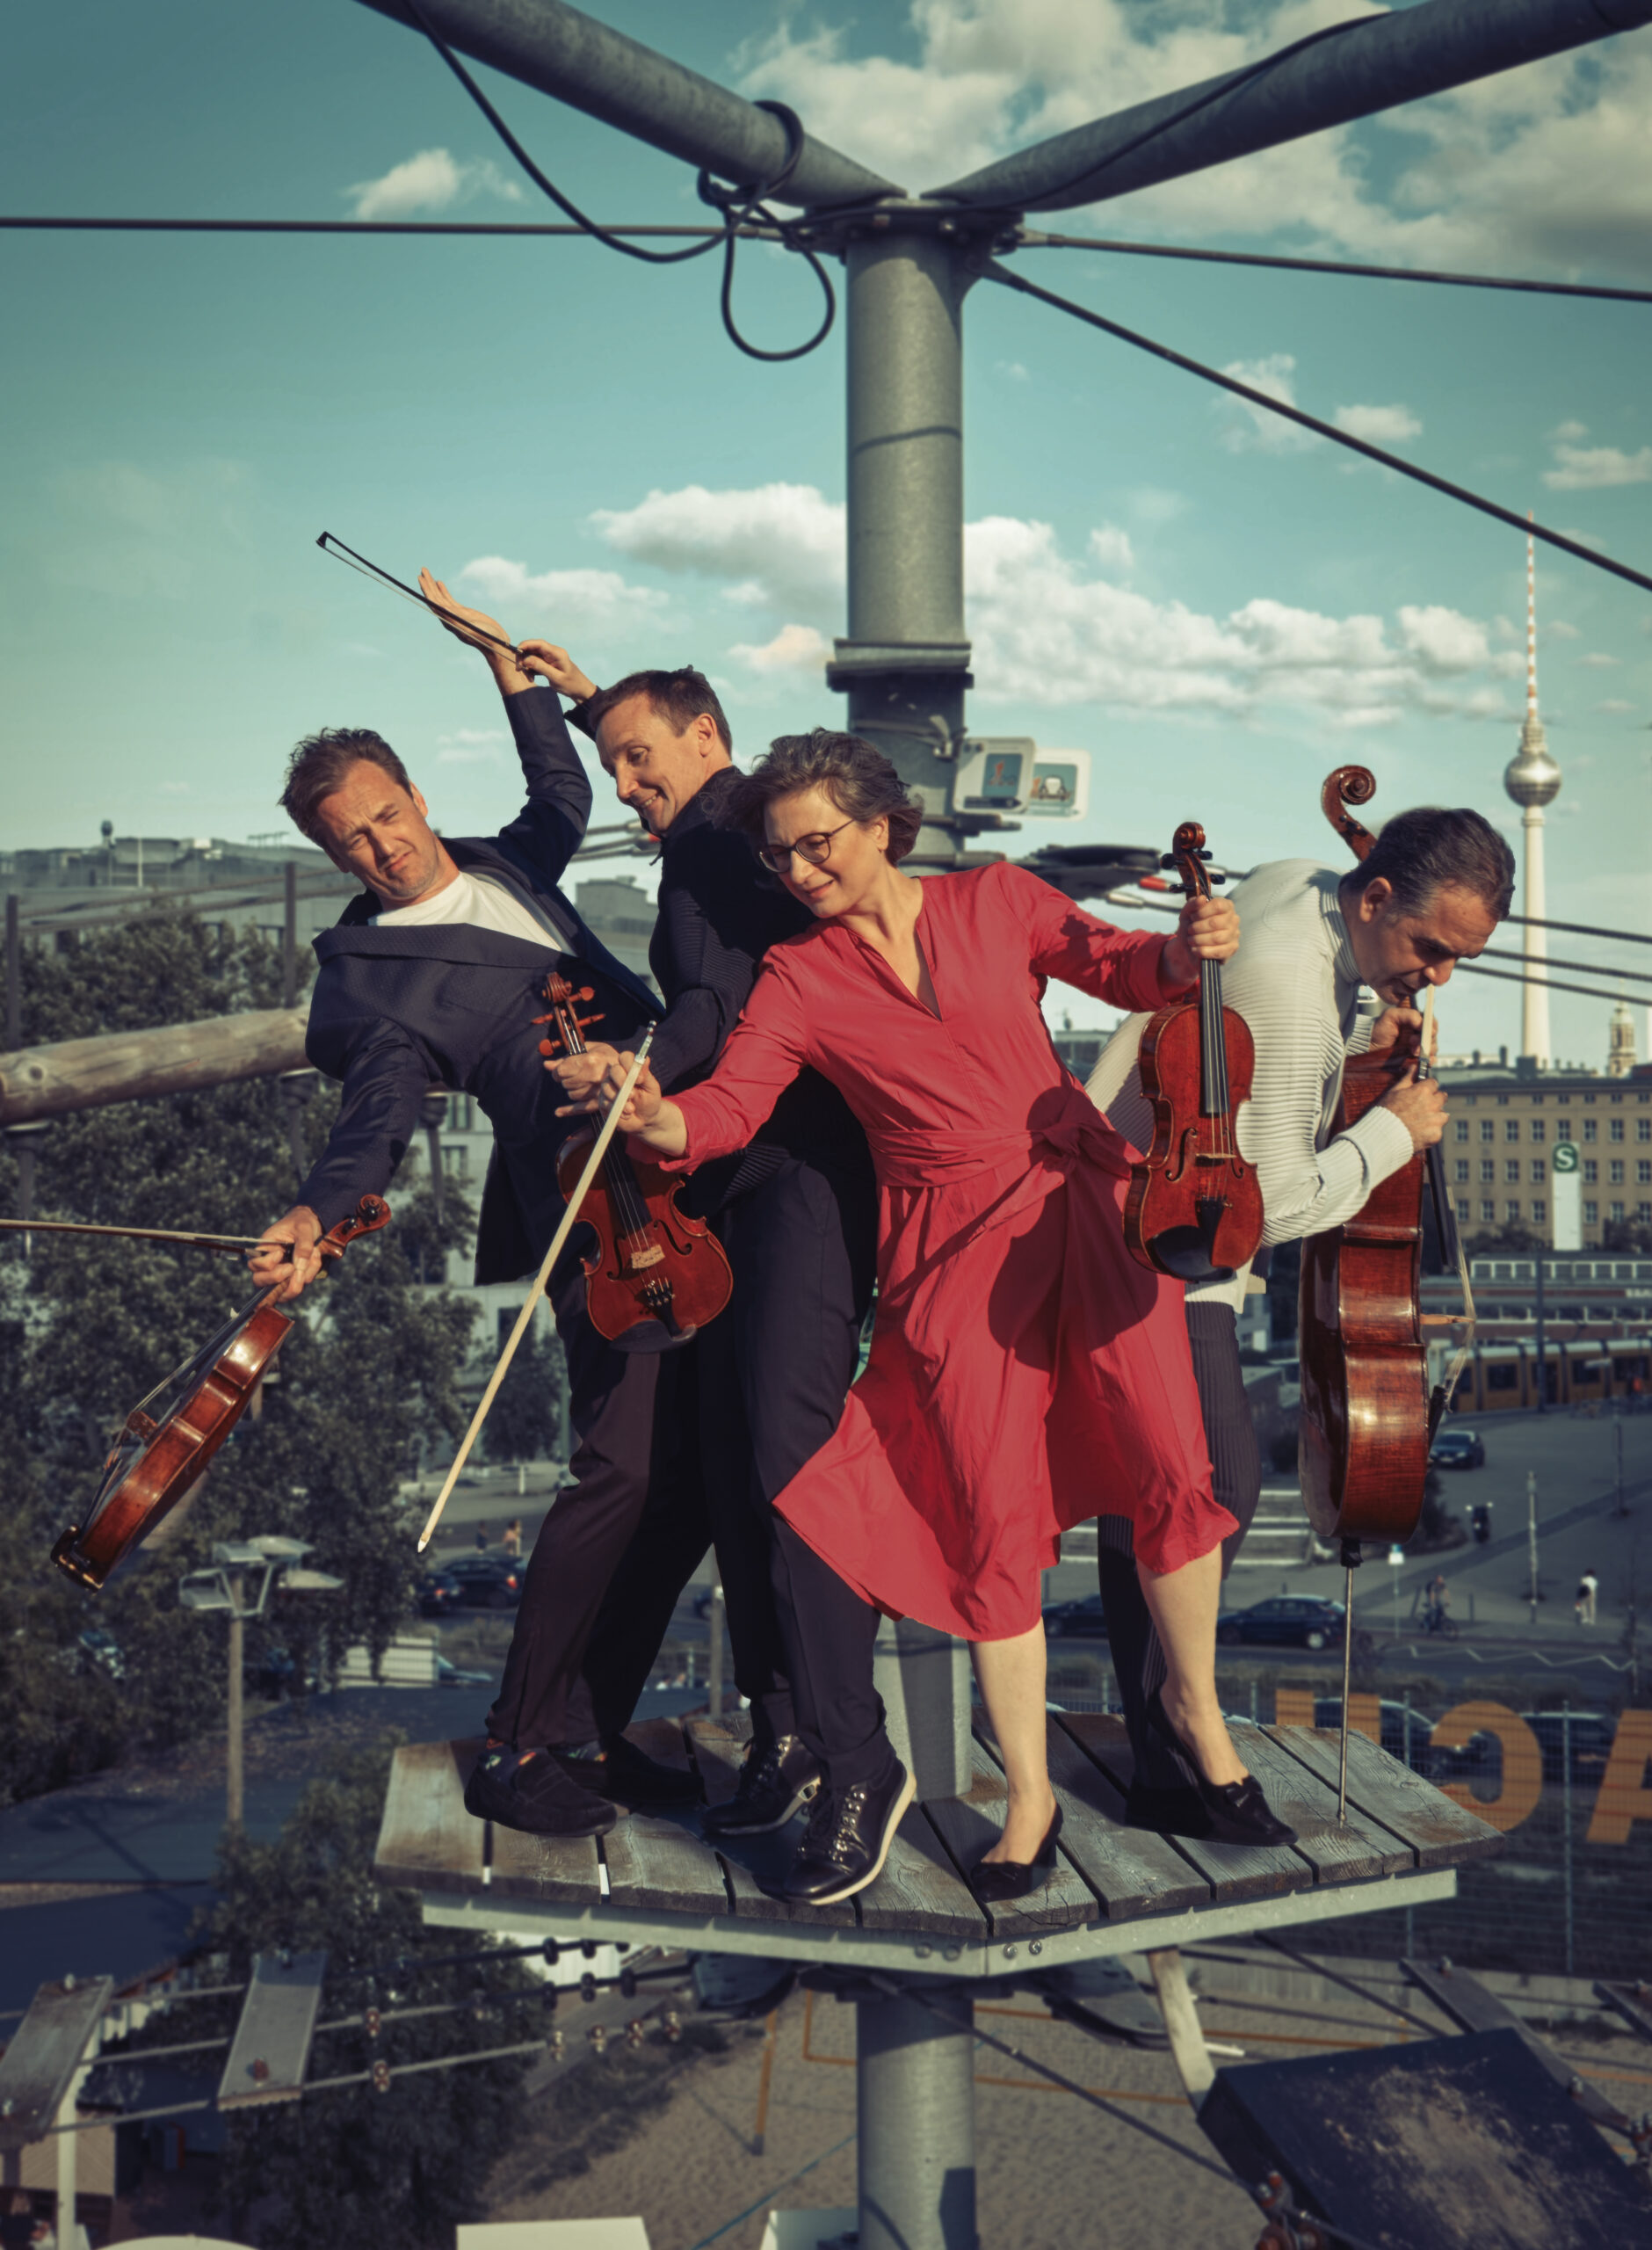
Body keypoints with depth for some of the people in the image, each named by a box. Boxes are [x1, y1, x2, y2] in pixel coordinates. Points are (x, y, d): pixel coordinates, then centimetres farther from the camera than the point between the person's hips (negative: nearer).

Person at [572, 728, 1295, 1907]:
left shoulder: (996, 900, 6)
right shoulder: (798, 979, 3)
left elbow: (1118, 969, 6)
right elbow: (731, 1104, -9)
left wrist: (1185, 950, -17)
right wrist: (656, 1120, -30)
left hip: (1084, 1202, 1)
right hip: (953, 1247, 0)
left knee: (1173, 1464, -5)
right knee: (995, 1522, -3)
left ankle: (1195, 1702, 22)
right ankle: (1030, 1798, 14)